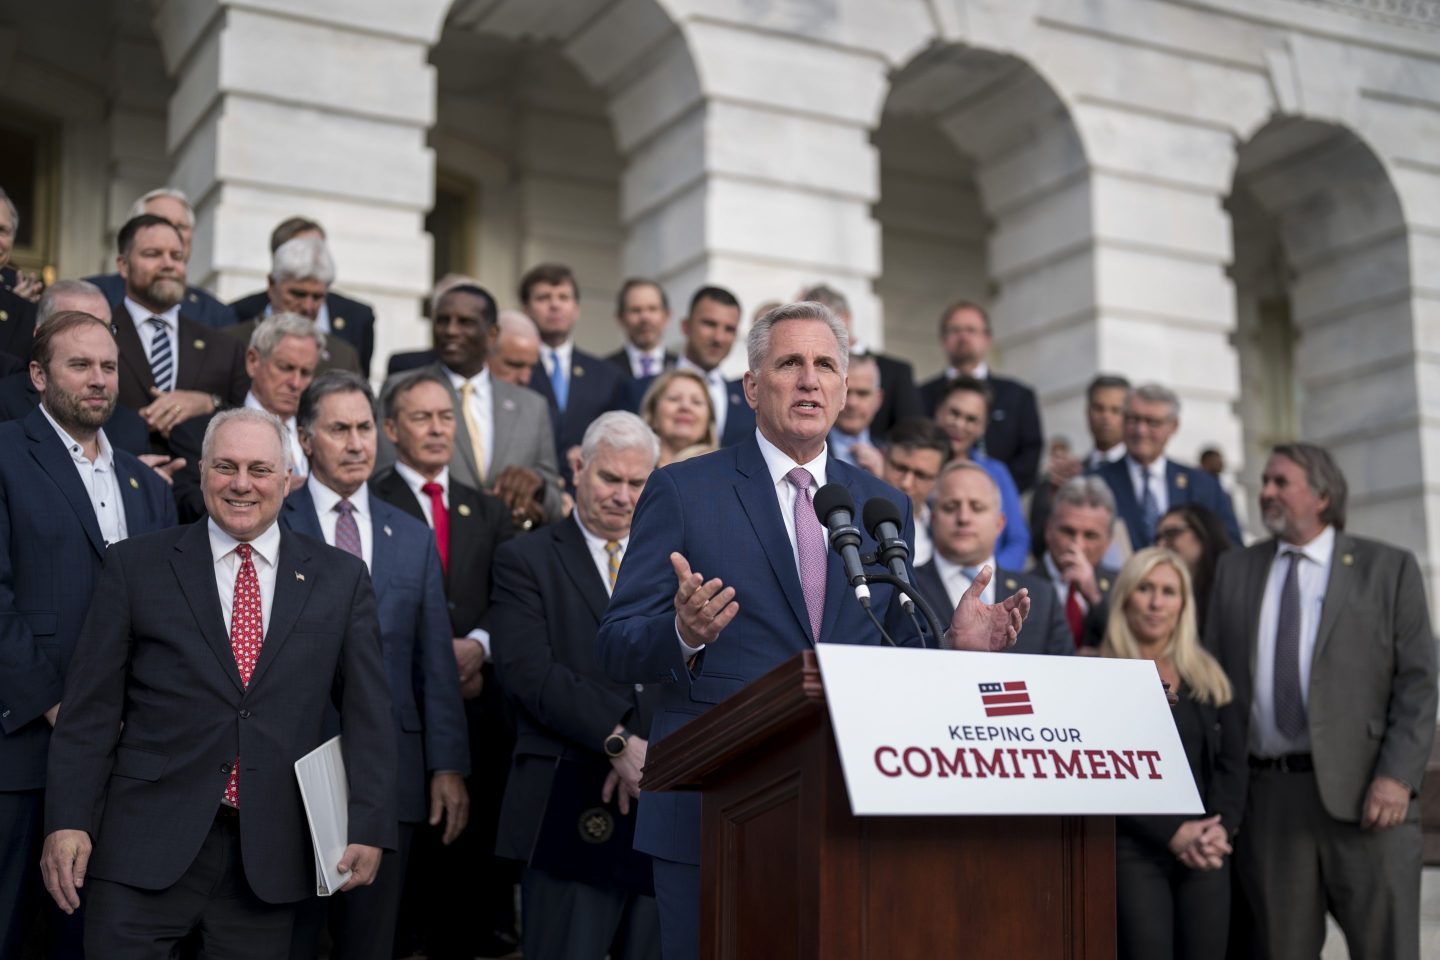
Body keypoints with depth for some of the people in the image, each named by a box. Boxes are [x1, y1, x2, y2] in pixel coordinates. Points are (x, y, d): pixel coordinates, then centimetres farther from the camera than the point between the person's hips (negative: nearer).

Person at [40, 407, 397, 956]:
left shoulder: (340, 578, 7)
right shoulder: (135, 565, 4)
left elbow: (366, 714, 6)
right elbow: (89, 707, 2)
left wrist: (369, 827, -1)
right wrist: (68, 822, -4)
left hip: (272, 853, 1)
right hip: (147, 847, -1)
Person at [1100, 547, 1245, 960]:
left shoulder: (1209, 677, 15)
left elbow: (1232, 765, 10)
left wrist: (1220, 828, -8)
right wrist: (1173, 832, -15)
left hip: (1206, 854, 4)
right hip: (1133, 851, -4)